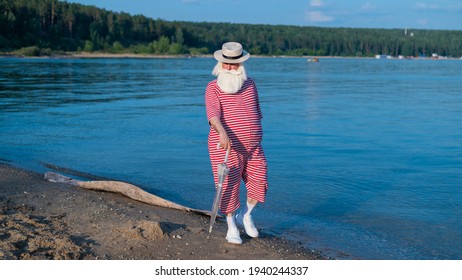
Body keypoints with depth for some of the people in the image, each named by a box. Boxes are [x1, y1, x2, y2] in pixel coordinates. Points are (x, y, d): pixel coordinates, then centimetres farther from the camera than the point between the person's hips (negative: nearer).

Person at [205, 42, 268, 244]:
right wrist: (222, 133, -42)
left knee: (259, 184, 1)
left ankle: (245, 215, 28)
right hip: (226, 148, -4)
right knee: (229, 188, 2)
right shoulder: (213, 88, -7)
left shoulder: (250, 84, 8)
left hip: (252, 147, 4)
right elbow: (213, 113, -25)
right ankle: (231, 227, 22)